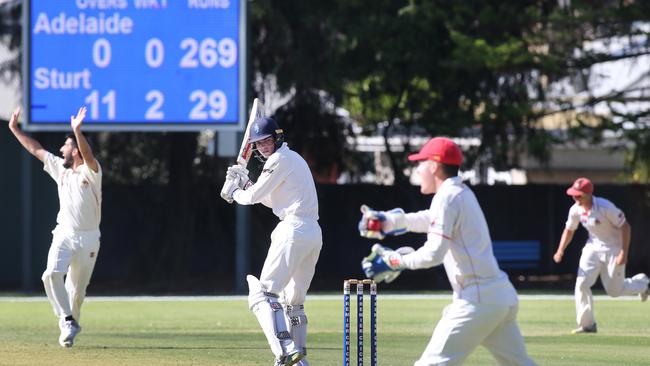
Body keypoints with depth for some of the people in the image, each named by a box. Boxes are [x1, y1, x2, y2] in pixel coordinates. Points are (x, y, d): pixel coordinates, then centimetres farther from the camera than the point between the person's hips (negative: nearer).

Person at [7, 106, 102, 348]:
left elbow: (88, 156, -32)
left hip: (88, 239, -3)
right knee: (52, 274, -22)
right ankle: (67, 321, -18)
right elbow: (35, 149, 15)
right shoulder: (60, 168, 7)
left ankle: (71, 323, 27)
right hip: (63, 235, 3)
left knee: (77, 289, 5)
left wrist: (77, 131, -49)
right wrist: (14, 129, 16)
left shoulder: (91, 171, -10)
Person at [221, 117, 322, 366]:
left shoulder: (280, 159, -6)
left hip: (294, 231, -10)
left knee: (264, 292, -16)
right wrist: (245, 182, 23)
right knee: (294, 301, 20)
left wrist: (235, 192, 16)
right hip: (314, 233, 10)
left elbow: (254, 196, -4)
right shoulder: (294, 158, 25)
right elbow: (271, 200, 30)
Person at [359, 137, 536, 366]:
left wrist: (395, 261, -6)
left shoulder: (447, 196, -9)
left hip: (477, 299, -9)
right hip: (503, 295, 9)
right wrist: (388, 221, 30)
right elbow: (430, 219, 38)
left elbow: (433, 254, -18)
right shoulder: (462, 193, 19)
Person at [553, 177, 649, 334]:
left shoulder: (605, 207, -27)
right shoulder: (575, 210, -9)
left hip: (613, 249, -5)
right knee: (582, 284, -11)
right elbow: (569, 230, 7)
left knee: (614, 290, 2)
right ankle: (587, 324, -1)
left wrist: (624, 252, -25)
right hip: (593, 247, 5)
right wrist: (560, 251, -7)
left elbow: (625, 226, -21)